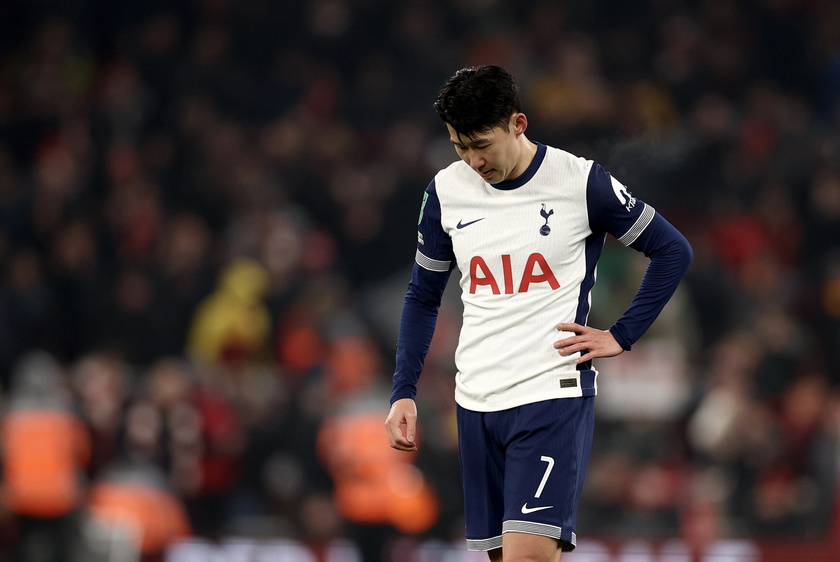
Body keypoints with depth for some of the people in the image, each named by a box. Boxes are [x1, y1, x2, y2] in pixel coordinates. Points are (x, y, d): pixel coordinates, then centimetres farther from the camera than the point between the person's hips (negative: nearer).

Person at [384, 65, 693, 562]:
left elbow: (673, 251, 2)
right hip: (476, 403, 5)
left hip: (555, 394, -5)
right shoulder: (446, 191, 5)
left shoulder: (581, 182, -7)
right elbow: (423, 297, 16)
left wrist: (621, 337, -3)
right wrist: (404, 392, 8)